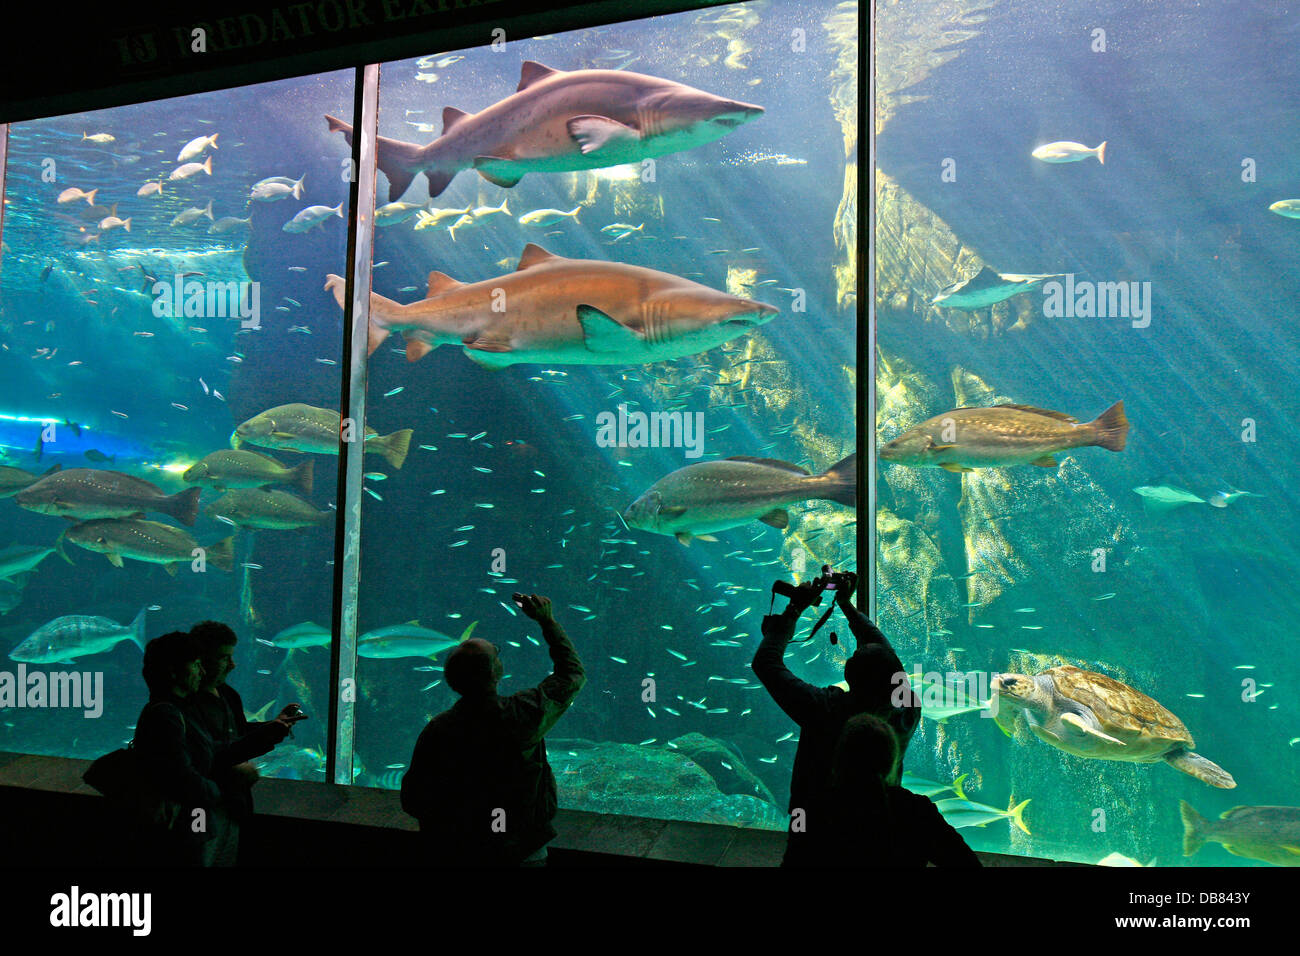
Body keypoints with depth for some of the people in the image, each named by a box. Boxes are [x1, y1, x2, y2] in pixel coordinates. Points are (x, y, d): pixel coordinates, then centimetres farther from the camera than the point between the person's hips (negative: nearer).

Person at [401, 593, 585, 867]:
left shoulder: (436, 731, -15)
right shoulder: (525, 714, -19)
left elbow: (412, 802, -6)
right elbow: (572, 674, -1)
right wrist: (547, 621, 7)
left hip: (451, 853, 3)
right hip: (519, 852, -2)